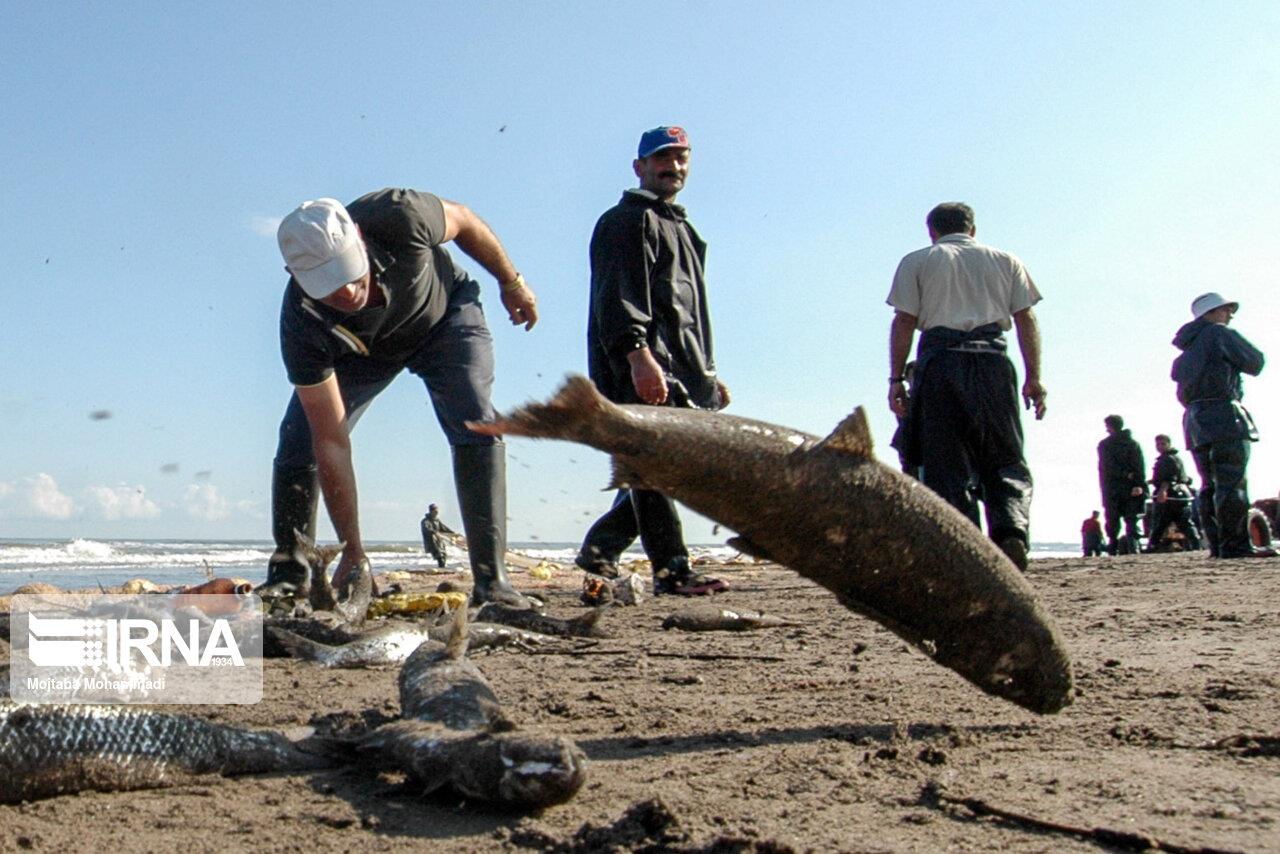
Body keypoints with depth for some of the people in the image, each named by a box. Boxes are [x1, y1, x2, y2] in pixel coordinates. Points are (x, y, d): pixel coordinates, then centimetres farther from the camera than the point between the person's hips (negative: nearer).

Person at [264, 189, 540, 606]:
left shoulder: (397, 217, -40)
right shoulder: (301, 323, -35)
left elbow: (462, 220, -14)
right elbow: (331, 443, -31)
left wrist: (511, 281, -1)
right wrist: (352, 553, -31)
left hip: (444, 316, 0)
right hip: (357, 349, 1)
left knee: (476, 426, -21)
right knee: (299, 444, -11)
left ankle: (491, 580, -18)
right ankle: (286, 581, 7)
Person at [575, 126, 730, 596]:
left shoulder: (677, 227, 30)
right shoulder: (627, 221, 1)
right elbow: (620, 293, -15)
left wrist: (708, 373, 27)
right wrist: (638, 353, -29)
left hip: (680, 372, 9)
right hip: (641, 369, -9)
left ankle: (599, 548, 16)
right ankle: (671, 570, -14)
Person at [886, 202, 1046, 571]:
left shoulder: (917, 262, 15)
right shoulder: (1005, 260, 21)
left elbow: (903, 322, 4)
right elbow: (1026, 319, 10)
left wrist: (896, 379, 2)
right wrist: (1034, 377, 8)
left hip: (940, 362, -1)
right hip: (992, 360, 2)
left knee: (946, 464, 0)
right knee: (1005, 460, 7)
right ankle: (1011, 530, -17)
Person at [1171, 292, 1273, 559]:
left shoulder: (1189, 347, 24)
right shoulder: (1221, 334, -1)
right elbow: (1255, 363, -1)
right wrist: (1245, 347, 16)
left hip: (1195, 419, 8)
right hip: (1223, 415, -8)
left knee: (1211, 486, 6)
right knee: (1233, 482, -12)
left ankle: (1217, 544, 5)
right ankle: (1236, 543, -17)